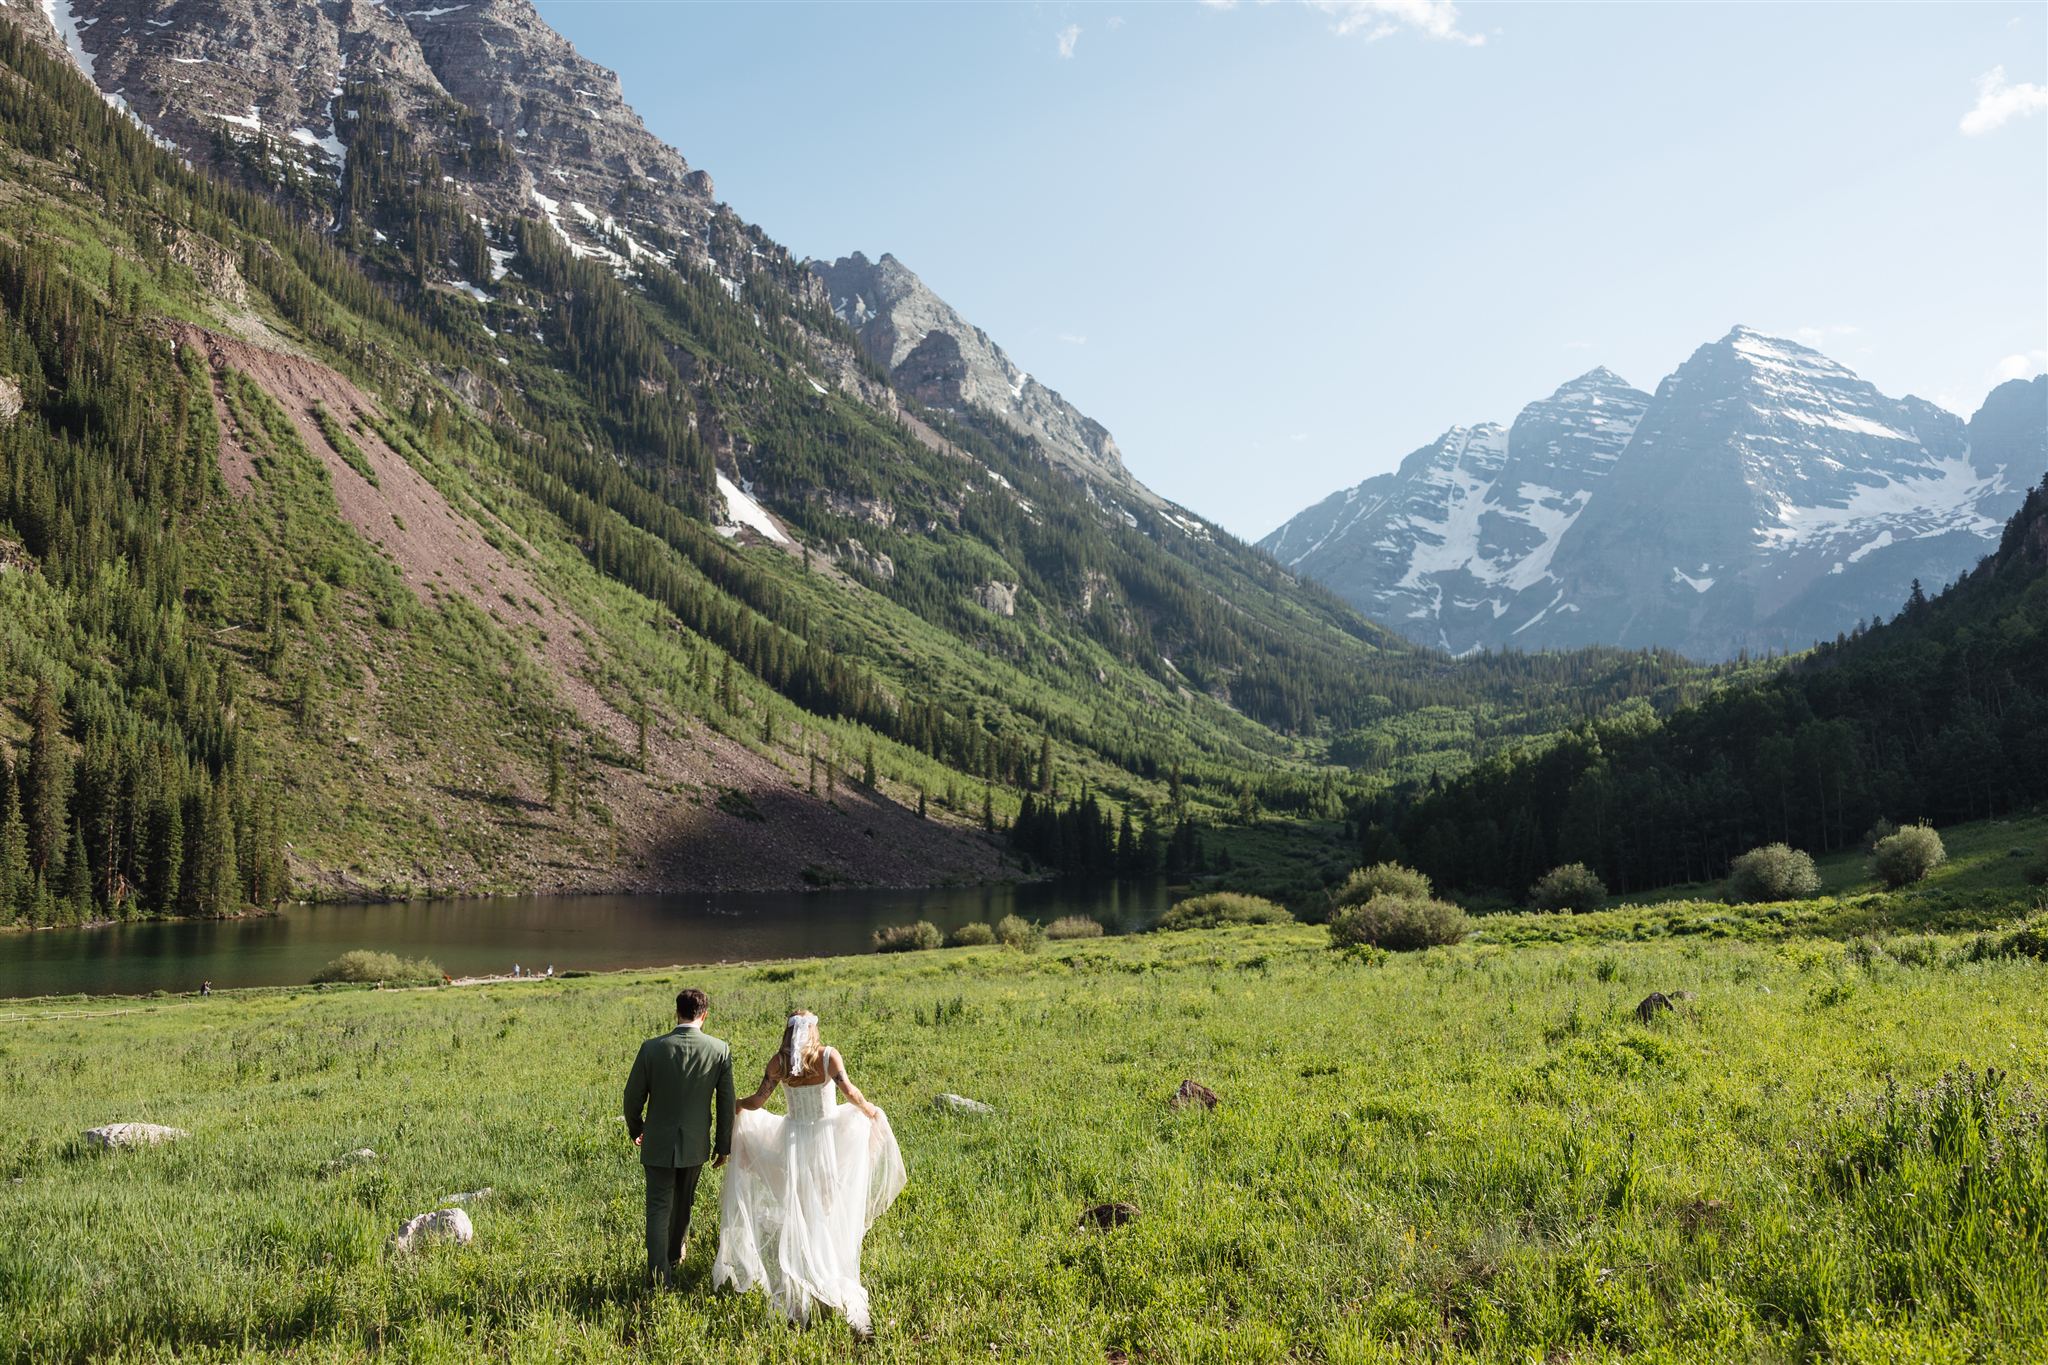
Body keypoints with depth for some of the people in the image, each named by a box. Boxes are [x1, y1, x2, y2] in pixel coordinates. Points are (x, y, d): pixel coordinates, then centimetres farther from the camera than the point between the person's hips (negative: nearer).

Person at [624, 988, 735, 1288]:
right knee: (683, 1202, 24)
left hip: (658, 1143, -2)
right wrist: (723, 1145, 8)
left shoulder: (652, 1048, -13)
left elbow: (633, 1097, -5)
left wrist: (635, 1130, 15)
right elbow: (726, 1103, -4)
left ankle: (660, 1276, 2)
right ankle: (673, 1256, 43)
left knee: (659, 1208, 7)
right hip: (696, 1143, 2)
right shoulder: (720, 1050, -11)